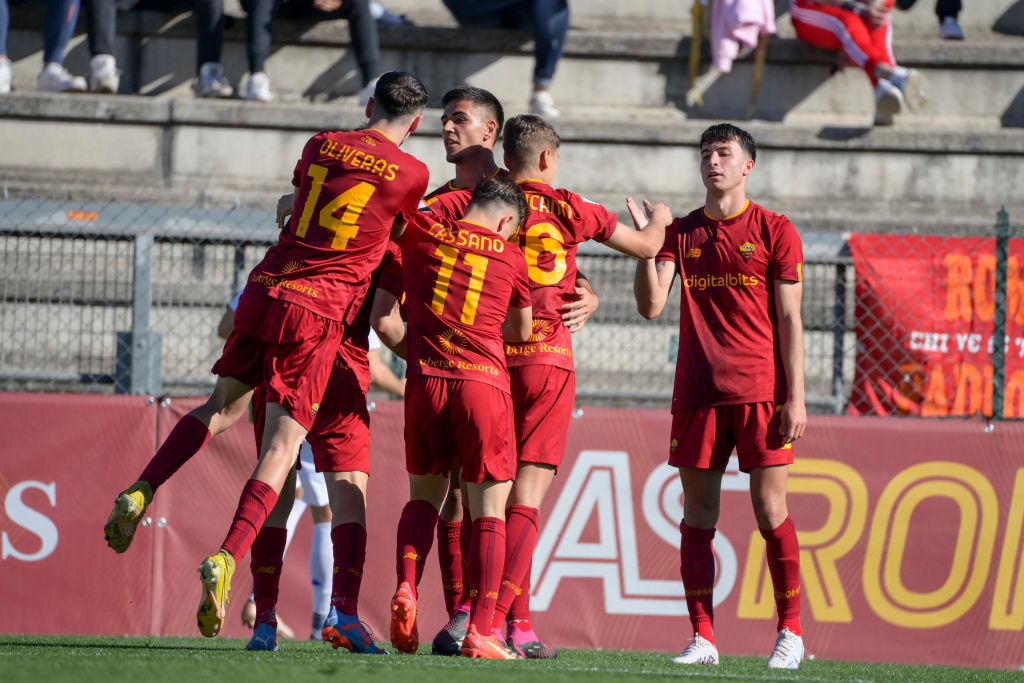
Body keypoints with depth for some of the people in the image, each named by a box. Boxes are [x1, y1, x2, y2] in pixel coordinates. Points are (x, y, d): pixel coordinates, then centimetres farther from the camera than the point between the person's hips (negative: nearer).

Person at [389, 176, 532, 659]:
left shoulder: (420, 233, 8)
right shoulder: (510, 257, 8)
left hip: (426, 378, 2)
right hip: (484, 379, -2)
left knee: (424, 494, 19)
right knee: (488, 509, 3)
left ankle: (405, 589, -4)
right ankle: (480, 630, -6)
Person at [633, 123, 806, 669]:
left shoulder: (774, 232, 3)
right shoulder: (681, 233, 11)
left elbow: (789, 320, 0)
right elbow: (650, 306, 1)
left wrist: (795, 398, -7)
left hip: (761, 393, -3)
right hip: (697, 393, 3)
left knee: (770, 510, -4)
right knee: (698, 513, 1)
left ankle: (790, 632, 5)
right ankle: (701, 638, 5)